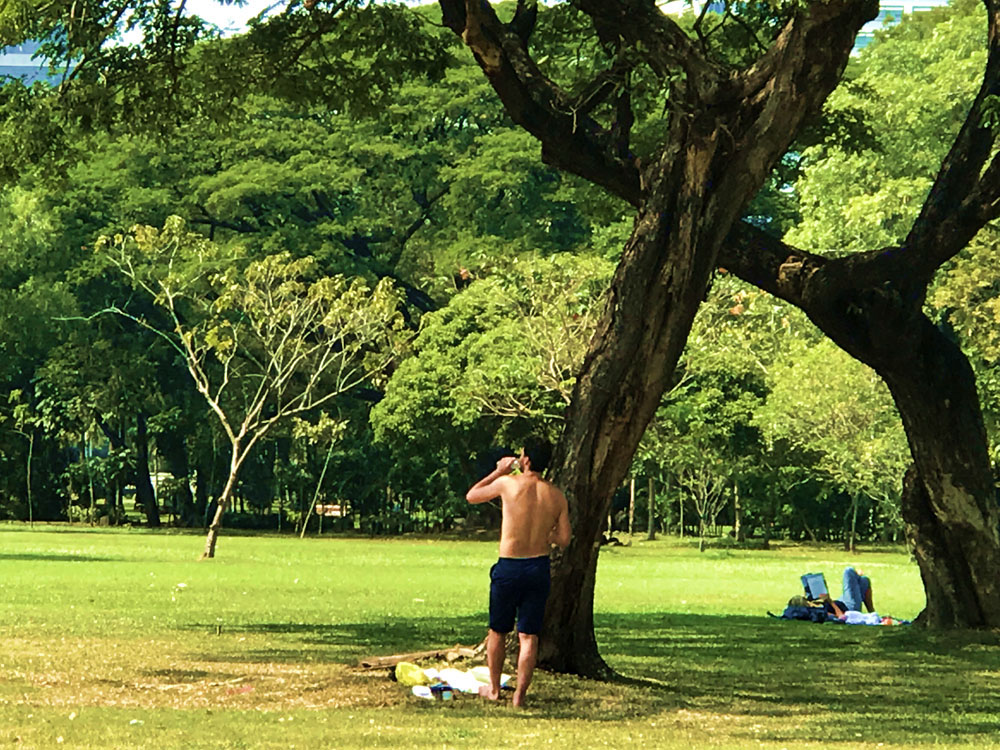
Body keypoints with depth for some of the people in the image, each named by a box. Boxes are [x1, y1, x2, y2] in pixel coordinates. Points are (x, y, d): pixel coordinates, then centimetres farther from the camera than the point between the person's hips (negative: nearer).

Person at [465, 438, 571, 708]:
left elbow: (471, 495, 6)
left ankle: (493, 688, 26)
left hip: (509, 567, -2)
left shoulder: (508, 483, -11)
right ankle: (520, 693, 1)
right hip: (539, 568, 2)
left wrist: (499, 471, 15)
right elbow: (563, 539, 1)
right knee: (529, 636, 5)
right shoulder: (556, 495, -1)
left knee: (497, 631, 15)